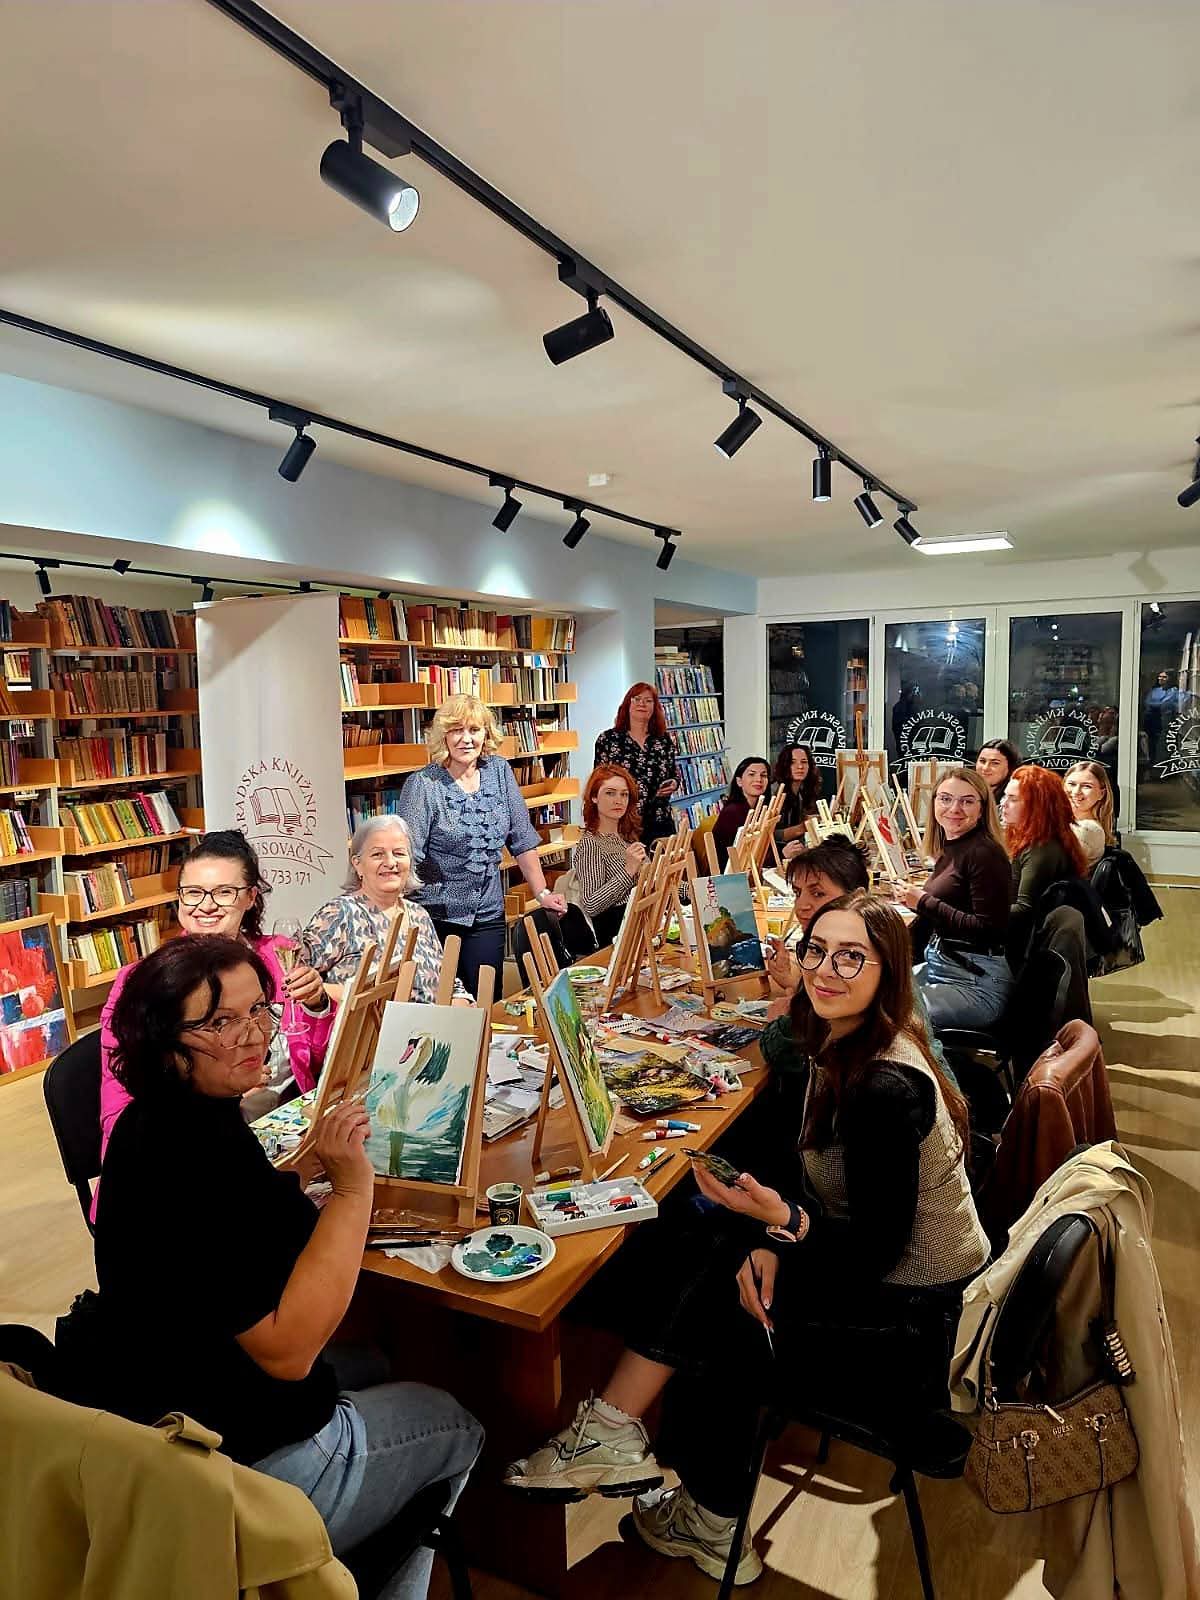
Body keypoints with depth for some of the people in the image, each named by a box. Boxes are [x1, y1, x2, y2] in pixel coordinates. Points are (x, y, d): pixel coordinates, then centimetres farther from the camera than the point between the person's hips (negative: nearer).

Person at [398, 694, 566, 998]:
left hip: (488, 916, 4)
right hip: (435, 918, -4)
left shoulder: (499, 772, 4)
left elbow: (523, 839, 8)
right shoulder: (423, 785, -10)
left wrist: (542, 893, 5)